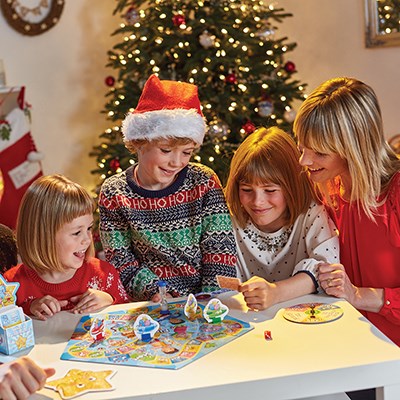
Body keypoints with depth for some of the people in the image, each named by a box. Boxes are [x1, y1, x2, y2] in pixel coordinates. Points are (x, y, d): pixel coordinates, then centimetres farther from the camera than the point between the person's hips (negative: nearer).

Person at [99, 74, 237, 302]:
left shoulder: (204, 182, -1)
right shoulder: (114, 194, -3)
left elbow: (220, 248, -2)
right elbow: (120, 260, 0)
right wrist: (152, 291, -15)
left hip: (204, 302, 1)